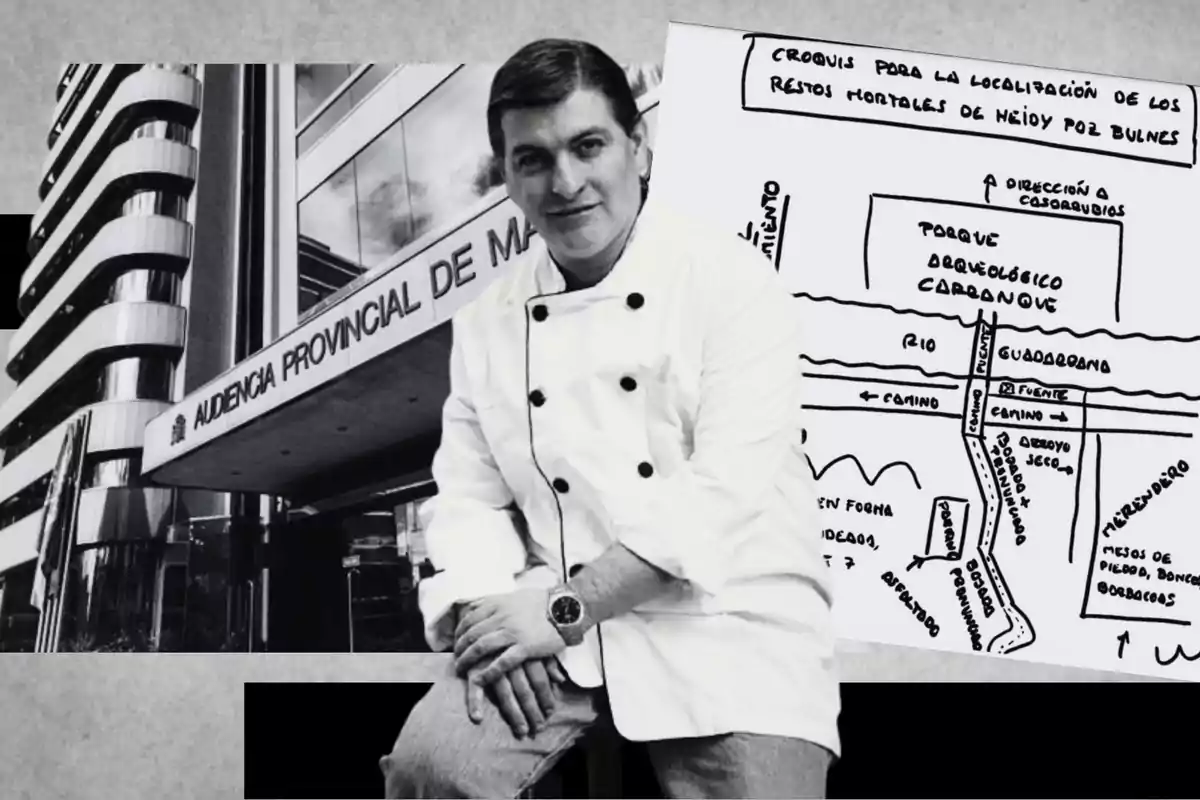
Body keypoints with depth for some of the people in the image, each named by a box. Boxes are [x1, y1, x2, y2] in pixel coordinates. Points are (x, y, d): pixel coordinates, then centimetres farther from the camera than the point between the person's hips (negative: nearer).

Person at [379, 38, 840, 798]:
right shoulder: (487, 320, 9)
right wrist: (486, 613, -10)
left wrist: (563, 606, -18)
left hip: (729, 620, -3)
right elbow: (470, 494, 10)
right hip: (562, 619, 3)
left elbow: (725, 492, -15)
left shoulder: (733, 280, -6)